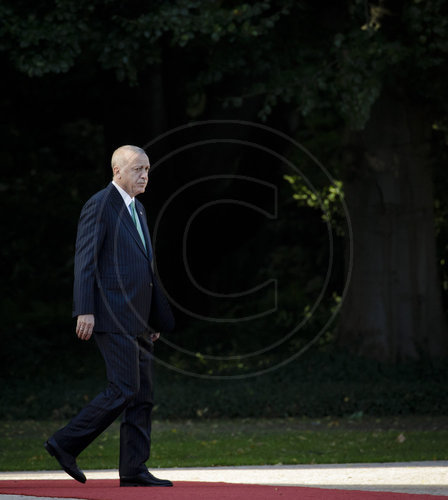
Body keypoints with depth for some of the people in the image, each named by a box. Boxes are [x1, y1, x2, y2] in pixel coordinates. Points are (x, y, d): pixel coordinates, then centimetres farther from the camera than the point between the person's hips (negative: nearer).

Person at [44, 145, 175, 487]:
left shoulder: (137, 210, 21)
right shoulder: (100, 206, -7)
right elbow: (85, 260, -12)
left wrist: (157, 317, 20)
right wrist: (85, 311, -19)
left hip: (137, 319, 9)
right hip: (113, 317, -9)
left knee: (143, 395, 5)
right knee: (124, 391, -13)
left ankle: (134, 469, 6)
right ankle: (66, 443, -4)